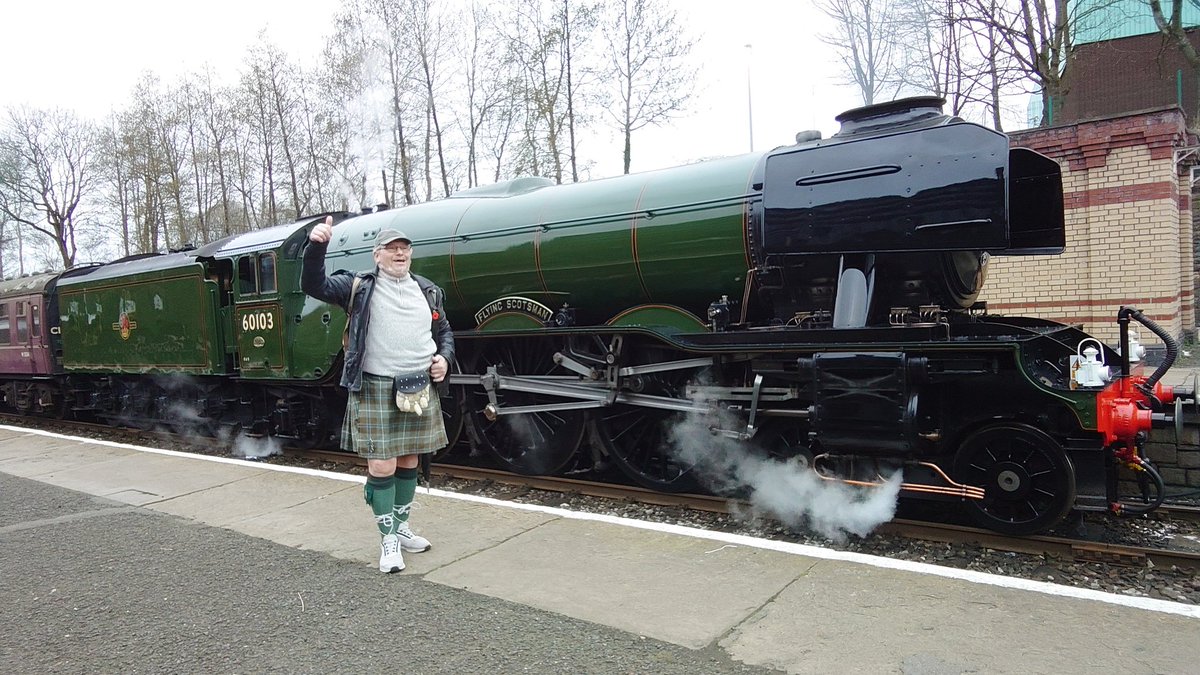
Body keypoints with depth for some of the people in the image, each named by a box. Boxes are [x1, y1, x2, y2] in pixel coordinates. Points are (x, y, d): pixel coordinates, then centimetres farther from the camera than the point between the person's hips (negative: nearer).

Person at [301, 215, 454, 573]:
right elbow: (314, 286, -12)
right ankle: (389, 539, 12)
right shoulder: (359, 287, -1)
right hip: (375, 390, -4)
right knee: (382, 466, -4)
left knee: (408, 462, 14)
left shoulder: (428, 291, 11)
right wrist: (316, 246, -27)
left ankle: (401, 527, 31)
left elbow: (444, 332, 20)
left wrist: (444, 359, 2)